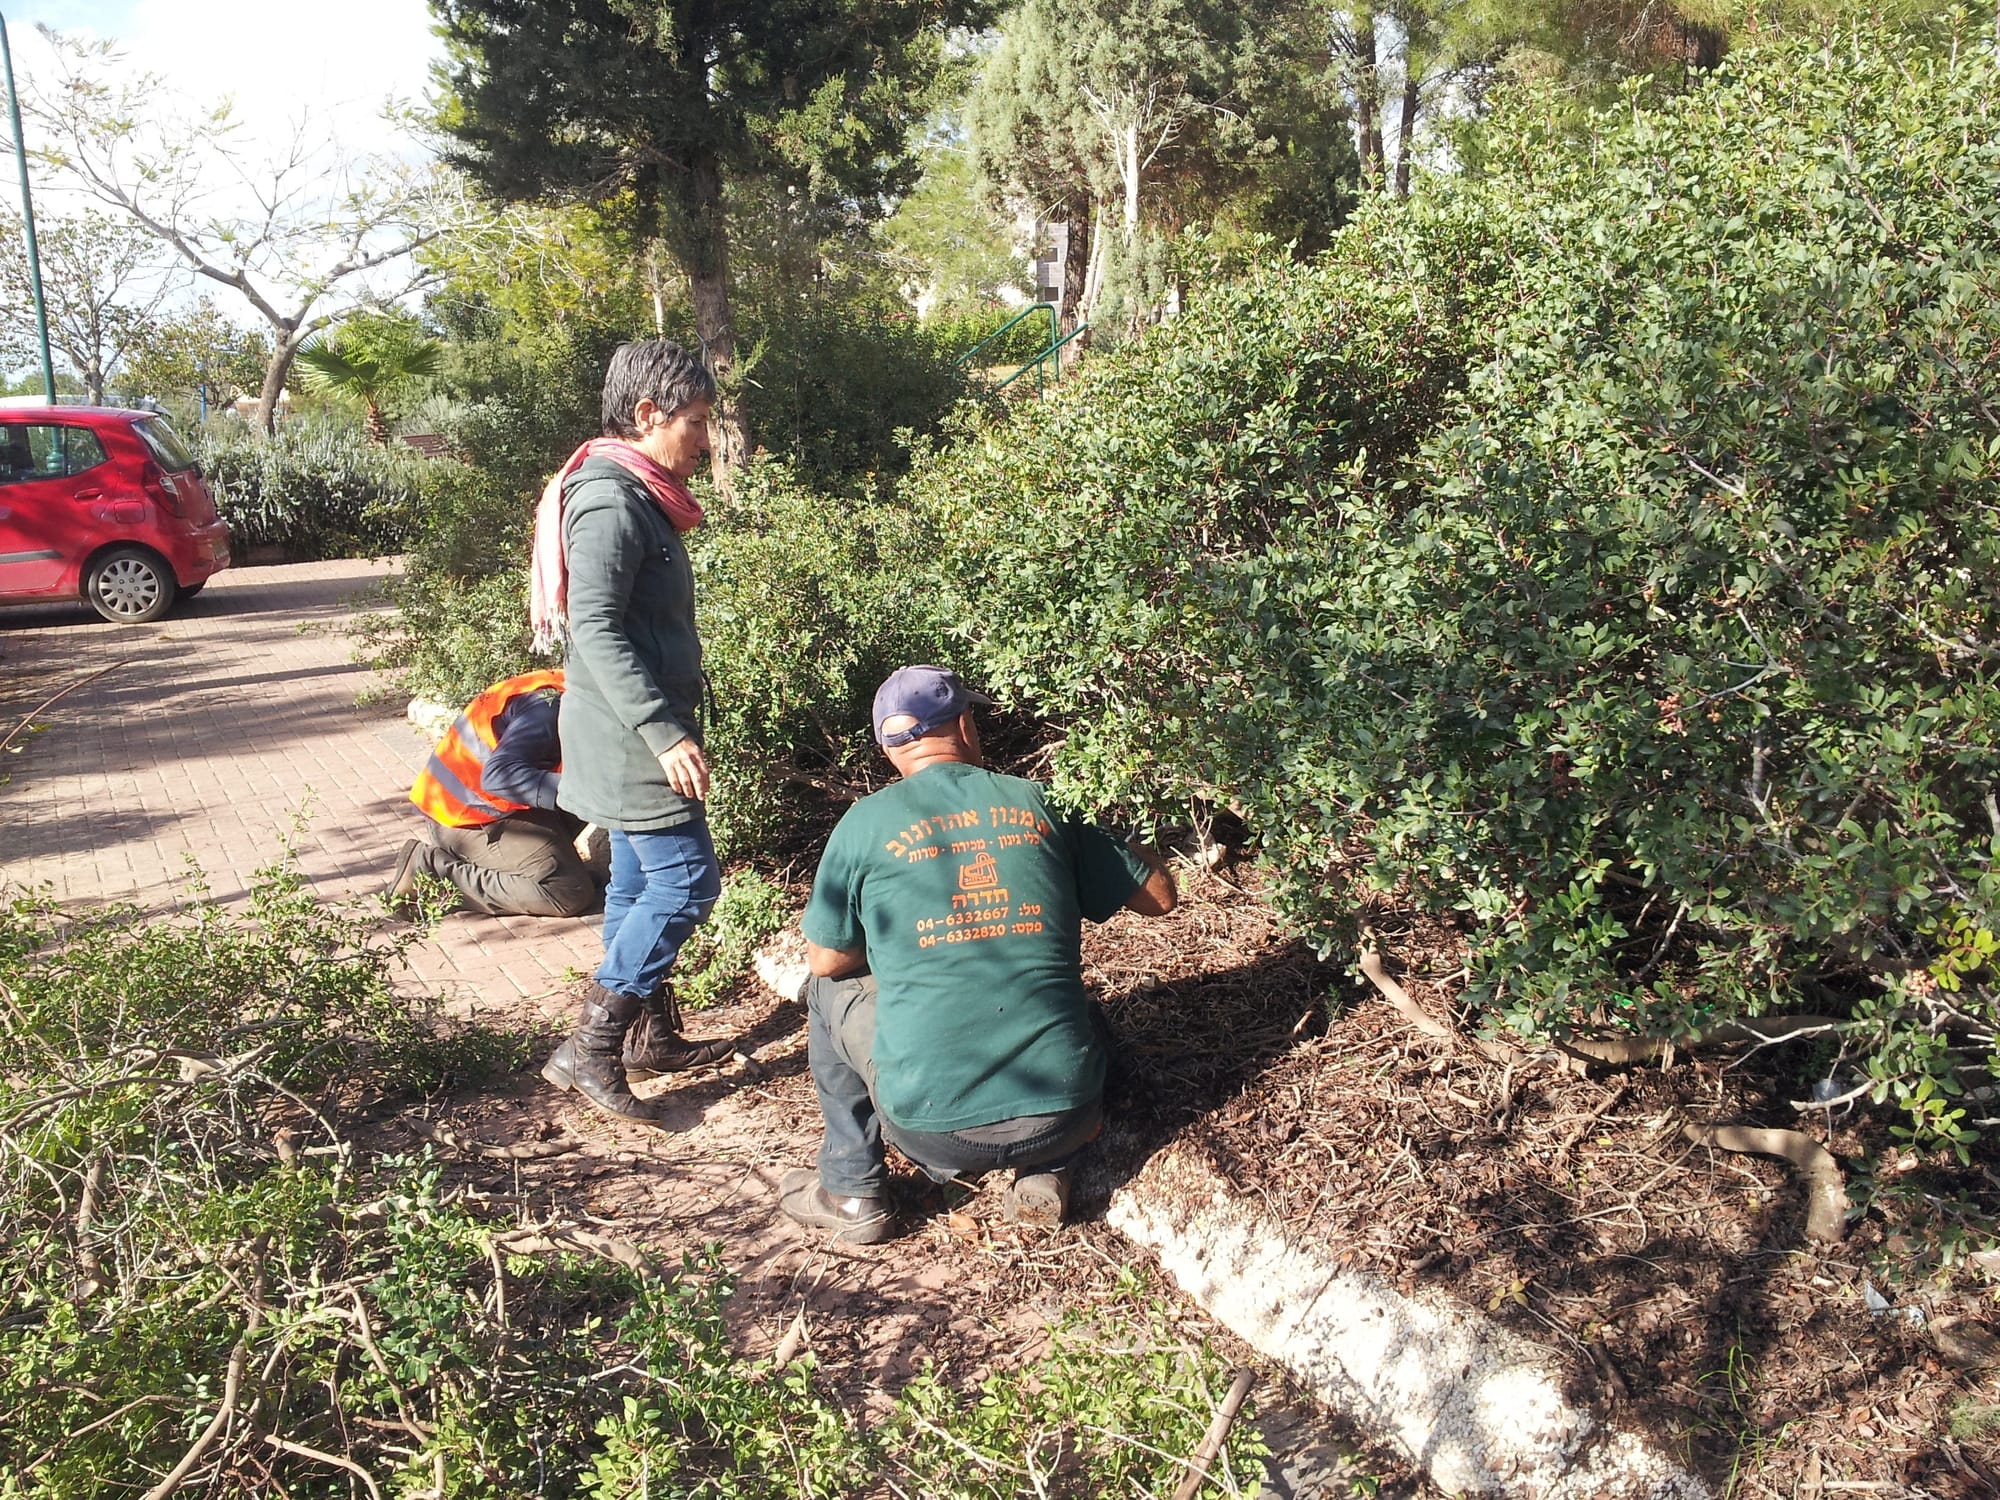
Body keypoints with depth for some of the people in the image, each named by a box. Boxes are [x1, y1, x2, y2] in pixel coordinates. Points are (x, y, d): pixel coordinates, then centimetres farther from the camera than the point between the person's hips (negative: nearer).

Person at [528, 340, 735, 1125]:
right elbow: (594, 627, -25)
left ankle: (652, 1036, 27)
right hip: (631, 738, -10)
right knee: (686, 880, -8)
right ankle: (589, 1049, -1)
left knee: (640, 883, 15)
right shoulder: (611, 501, -17)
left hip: (636, 735, 10)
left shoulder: (636, 495, 14)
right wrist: (665, 731, -29)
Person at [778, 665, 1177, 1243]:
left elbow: (826, 960, 9)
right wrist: (1117, 844, 31)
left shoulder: (866, 821, -1)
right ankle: (1045, 1175, 18)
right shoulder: (1038, 806, 4)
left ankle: (853, 1192, 25)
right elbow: (1160, 895, 12)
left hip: (931, 1126, -1)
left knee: (830, 990, 24)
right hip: (1064, 1121, 2)